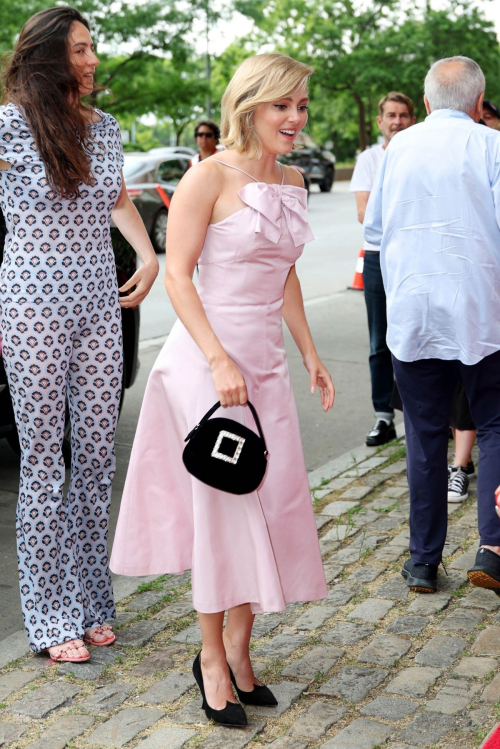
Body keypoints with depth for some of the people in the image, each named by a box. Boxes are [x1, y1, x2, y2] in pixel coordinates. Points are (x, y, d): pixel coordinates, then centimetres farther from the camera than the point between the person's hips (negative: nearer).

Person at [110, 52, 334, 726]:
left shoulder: (292, 182, 12)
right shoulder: (211, 177, -10)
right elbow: (177, 274, -13)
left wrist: (310, 354, 18)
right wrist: (219, 359, -22)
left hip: (267, 362, 7)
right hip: (208, 359, -7)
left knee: (271, 504, 7)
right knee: (225, 507, -1)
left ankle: (238, 647, 22)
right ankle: (213, 657, 15)